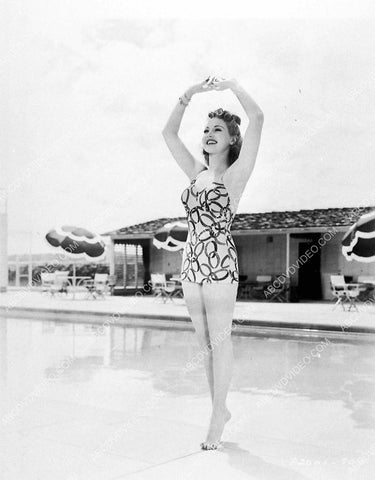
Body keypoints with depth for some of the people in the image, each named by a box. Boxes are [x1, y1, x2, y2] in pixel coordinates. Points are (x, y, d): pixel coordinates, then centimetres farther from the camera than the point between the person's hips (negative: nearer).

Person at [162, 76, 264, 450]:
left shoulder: (236, 173, -1)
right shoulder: (197, 173, 15)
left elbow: (257, 119, -11)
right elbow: (168, 133, 20)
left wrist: (231, 85, -1)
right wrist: (189, 95, 13)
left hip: (220, 261, -6)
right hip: (191, 262, 6)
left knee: (219, 339, -2)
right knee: (205, 342, 10)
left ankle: (217, 416, 7)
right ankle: (220, 410, 22)